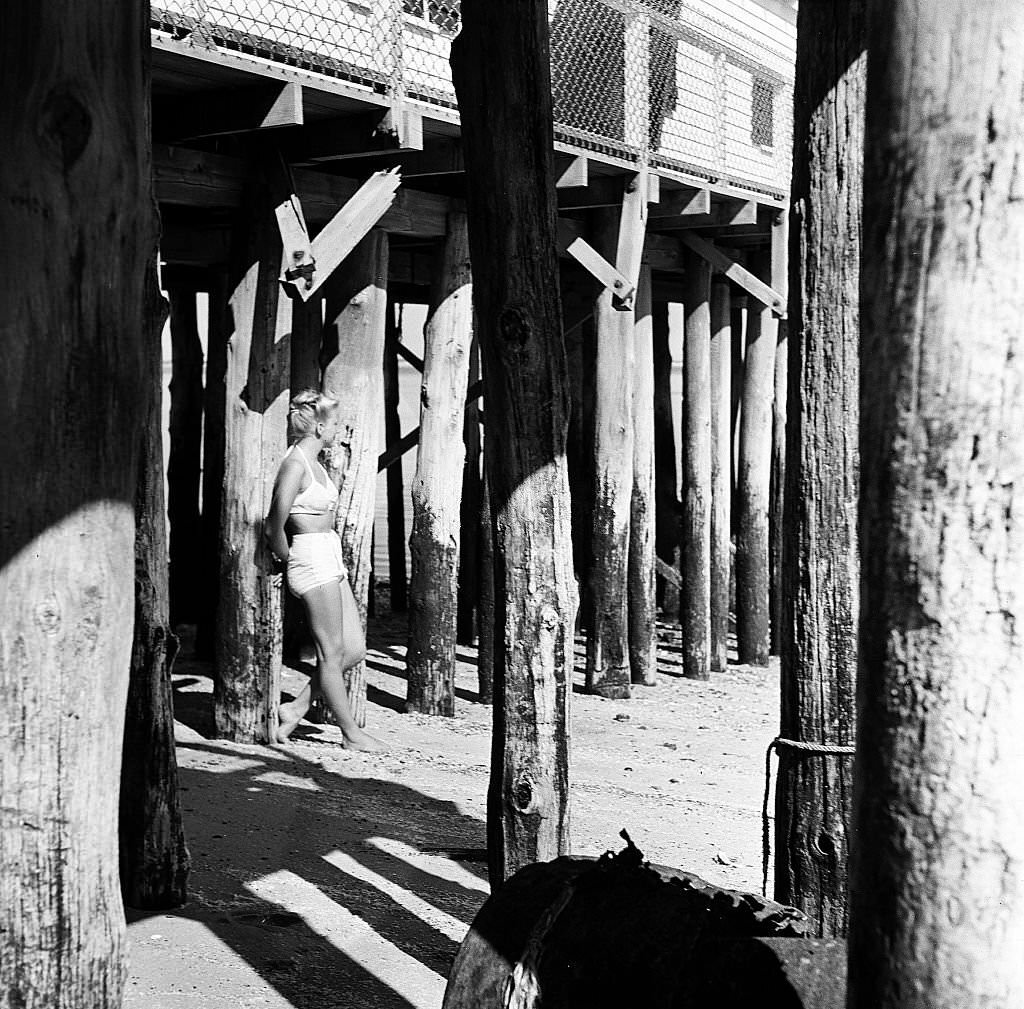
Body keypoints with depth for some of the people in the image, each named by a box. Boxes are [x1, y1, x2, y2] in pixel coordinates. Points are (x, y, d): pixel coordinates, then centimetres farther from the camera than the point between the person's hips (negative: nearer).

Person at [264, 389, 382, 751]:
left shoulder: (313, 461, 15)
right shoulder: (295, 463, -14)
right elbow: (277, 521, -22)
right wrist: (283, 554, -7)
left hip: (331, 559, 10)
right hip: (312, 556, -10)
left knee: (355, 649, 8)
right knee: (332, 652, -1)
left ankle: (297, 707, 18)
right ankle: (352, 733, 7)